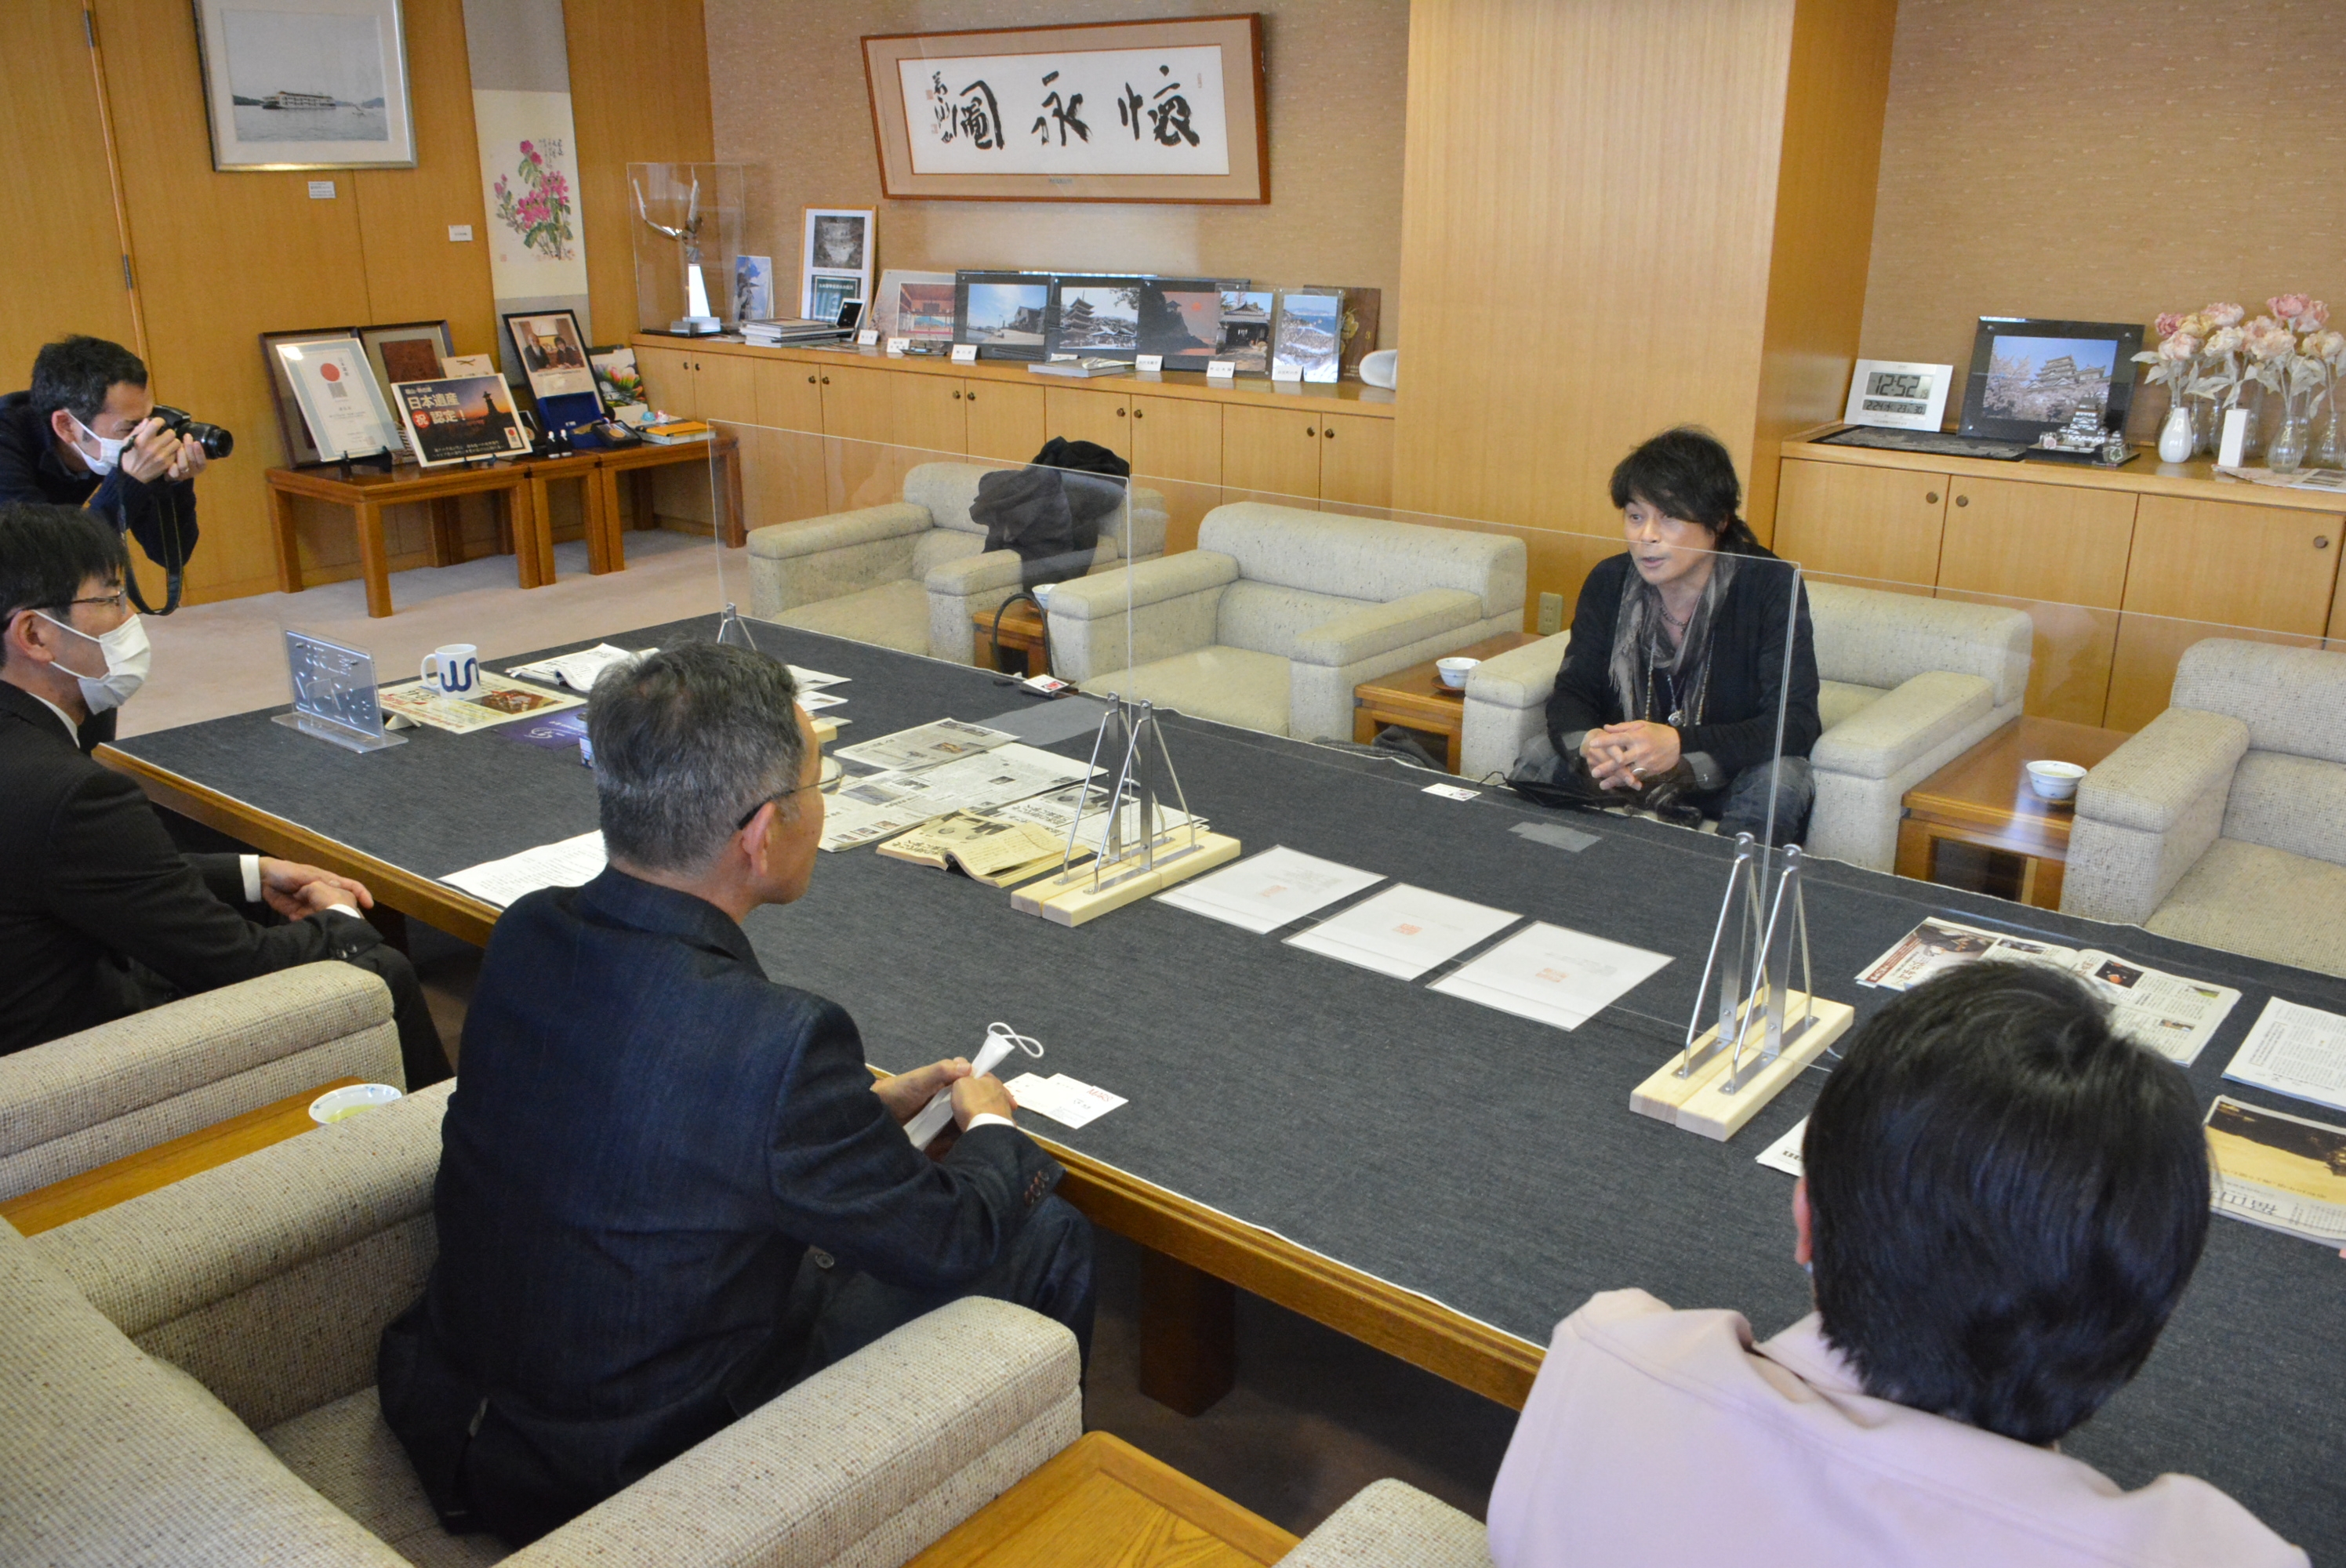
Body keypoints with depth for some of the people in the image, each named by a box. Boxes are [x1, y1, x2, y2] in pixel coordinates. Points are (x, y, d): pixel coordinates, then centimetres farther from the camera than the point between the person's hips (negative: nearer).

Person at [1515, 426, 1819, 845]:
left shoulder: (1771, 587, -17)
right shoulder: (1609, 582, -5)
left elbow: (1795, 723, -24)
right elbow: (1571, 692, -5)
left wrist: (1680, 746, -40)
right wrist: (1589, 742, -32)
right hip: (1630, 770, 4)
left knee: (1781, 782, -34)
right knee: (1539, 757, -18)